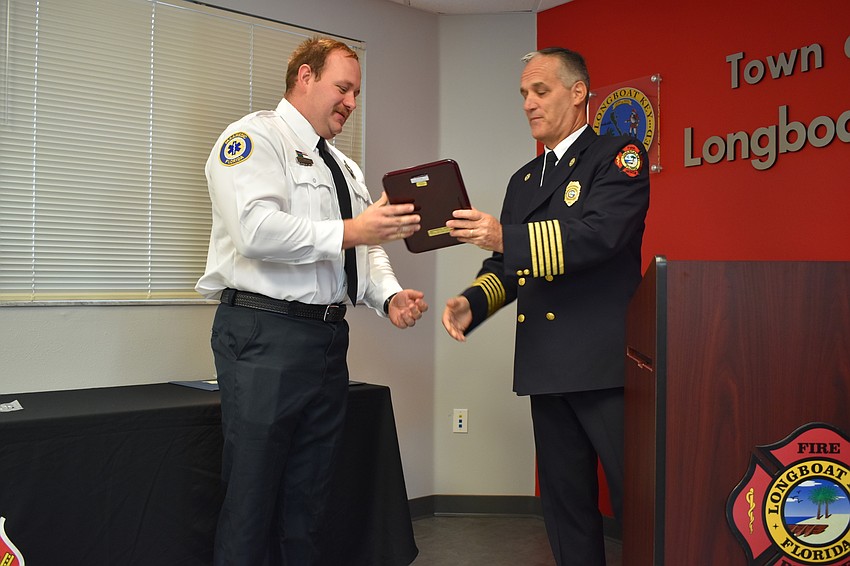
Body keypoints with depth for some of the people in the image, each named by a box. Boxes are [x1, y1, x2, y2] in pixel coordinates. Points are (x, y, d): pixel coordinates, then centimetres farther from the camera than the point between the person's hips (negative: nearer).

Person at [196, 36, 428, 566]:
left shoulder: (345, 166, 21)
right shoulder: (255, 137, -4)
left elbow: (369, 245, 18)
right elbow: (256, 229, -21)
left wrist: (390, 296, -1)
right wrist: (348, 232, -25)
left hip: (329, 337, 8)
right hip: (265, 332, -8)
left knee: (308, 496, 15)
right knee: (253, 496, 0)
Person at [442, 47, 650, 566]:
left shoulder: (618, 156, -1)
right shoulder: (523, 180, 20)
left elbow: (598, 234, -19)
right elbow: (506, 264, 18)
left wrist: (507, 237, -28)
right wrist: (473, 302, -2)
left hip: (606, 365, -6)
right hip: (546, 368, 7)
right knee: (566, 505, 14)